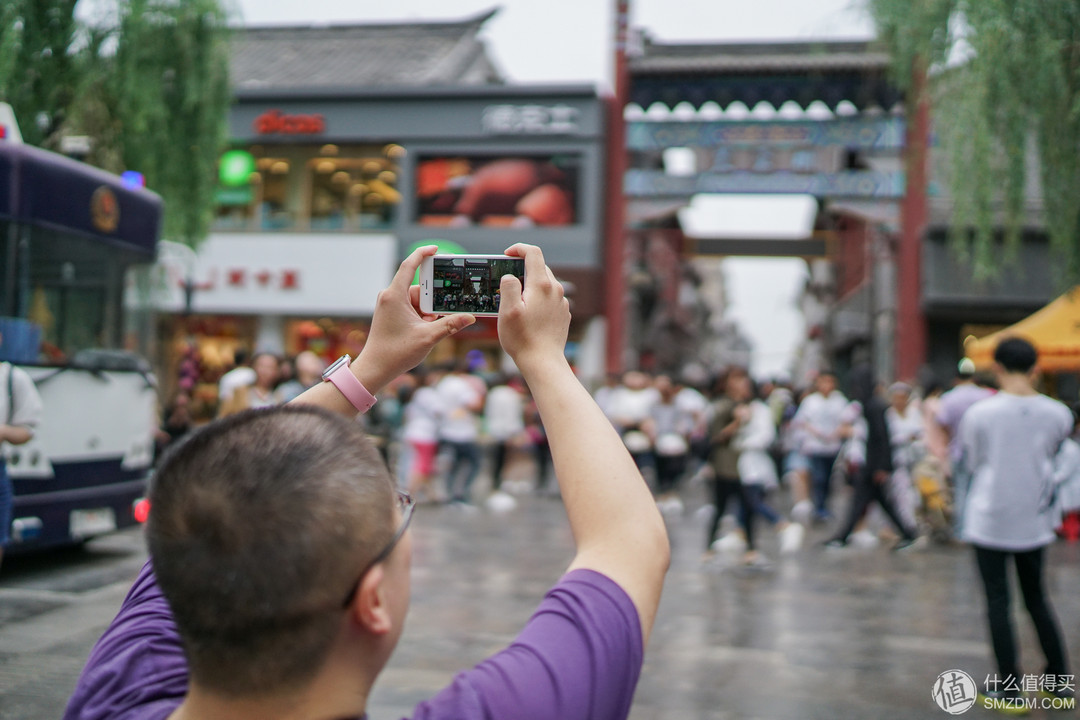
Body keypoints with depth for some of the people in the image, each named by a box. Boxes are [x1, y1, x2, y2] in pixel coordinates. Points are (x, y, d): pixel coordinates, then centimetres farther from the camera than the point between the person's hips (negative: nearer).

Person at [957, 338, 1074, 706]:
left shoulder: (979, 412, -12)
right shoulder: (1058, 413, -4)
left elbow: (970, 461, 0)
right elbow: (1051, 454, 11)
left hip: (989, 519, -3)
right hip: (1034, 520, 3)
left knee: (998, 600, 4)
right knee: (1037, 597, 18)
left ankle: (1009, 687, 7)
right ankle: (1059, 679, 23)